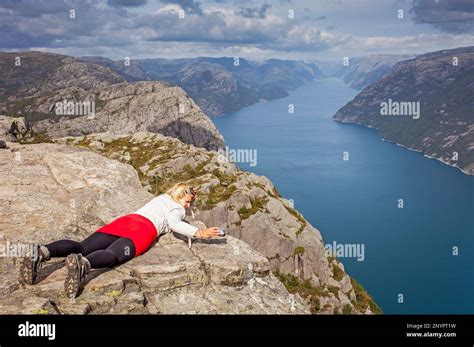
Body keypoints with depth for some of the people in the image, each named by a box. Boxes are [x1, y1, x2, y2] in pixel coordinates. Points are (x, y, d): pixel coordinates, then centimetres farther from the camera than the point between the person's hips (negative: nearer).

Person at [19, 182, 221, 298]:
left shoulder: (160, 198, 39)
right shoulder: (176, 208, 17)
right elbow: (174, 224, -4)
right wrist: (198, 233, -2)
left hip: (125, 220, 6)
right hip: (144, 229, -6)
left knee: (83, 247, -16)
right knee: (113, 255, -35)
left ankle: (42, 252, -42)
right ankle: (82, 264, -68)